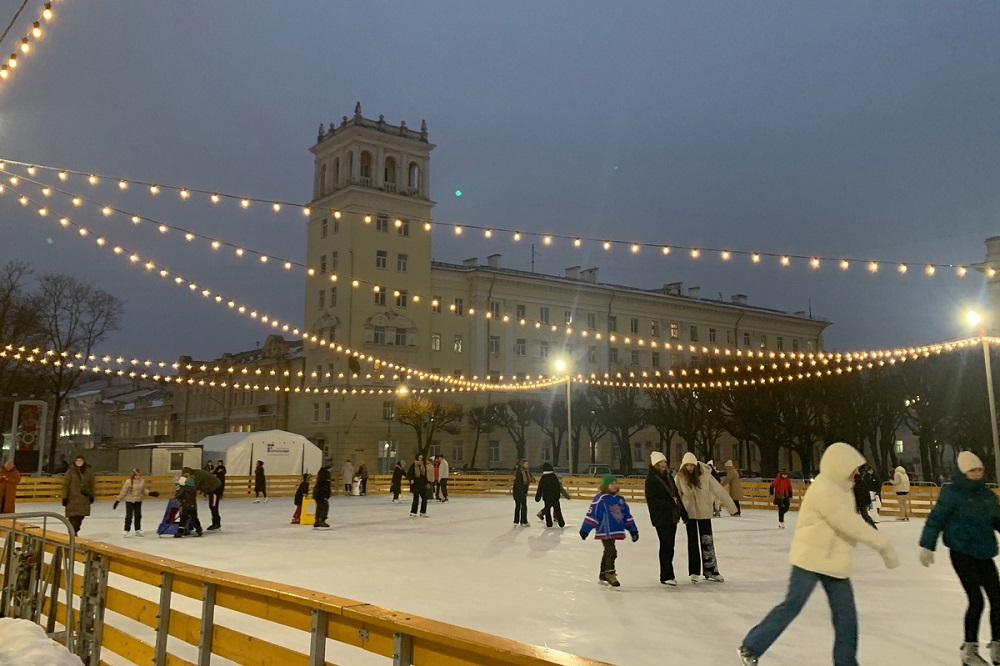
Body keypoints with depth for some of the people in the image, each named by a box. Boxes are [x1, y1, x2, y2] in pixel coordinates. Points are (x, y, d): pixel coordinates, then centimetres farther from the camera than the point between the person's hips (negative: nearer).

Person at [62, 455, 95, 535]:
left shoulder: (89, 471, 4)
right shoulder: (71, 471, -5)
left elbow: (91, 484, 12)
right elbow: (65, 485, -4)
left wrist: (92, 495, 14)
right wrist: (64, 497, -7)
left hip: (84, 499, 3)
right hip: (73, 498, -3)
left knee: (81, 516, 5)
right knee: (73, 517, -6)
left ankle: (75, 531, 22)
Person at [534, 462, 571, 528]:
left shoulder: (543, 478, -11)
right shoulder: (554, 477, 0)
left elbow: (540, 489, -11)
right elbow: (558, 487, 7)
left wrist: (537, 497, -5)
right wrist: (558, 495, 19)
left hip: (547, 497, -2)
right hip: (555, 497, 2)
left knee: (547, 510, 9)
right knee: (557, 510, 9)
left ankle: (549, 523, 10)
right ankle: (561, 523, 11)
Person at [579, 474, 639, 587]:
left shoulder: (620, 499, 9)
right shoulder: (600, 499, -13)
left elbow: (627, 516, 14)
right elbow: (591, 514, -15)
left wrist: (633, 530, 14)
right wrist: (585, 529, -17)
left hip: (615, 531, 7)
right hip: (605, 531, -7)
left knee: (608, 552, 18)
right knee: (611, 552, -11)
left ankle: (603, 574, 31)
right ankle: (610, 574, -2)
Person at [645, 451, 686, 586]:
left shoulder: (669, 476, 12)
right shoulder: (651, 479, -10)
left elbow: (676, 495, 17)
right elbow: (652, 500, -16)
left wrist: (683, 512, 13)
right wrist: (670, 503, -20)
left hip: (672, 516, 7)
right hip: (661, 518, -7)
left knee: (669, 546, 11)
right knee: (666, 546, -4)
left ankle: (668, 574, 20)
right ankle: (666, 576, 3)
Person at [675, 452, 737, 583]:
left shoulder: (705, 475, -13)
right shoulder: (680, 477, -12)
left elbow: (718, 490, -11)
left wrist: (730, 506, -9)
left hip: (704, 512, 0)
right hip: (689, 513, 0)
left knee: (707, 541, 6)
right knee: (693, 542, 8)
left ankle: (711, 571, 17)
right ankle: (694, 572, 18)